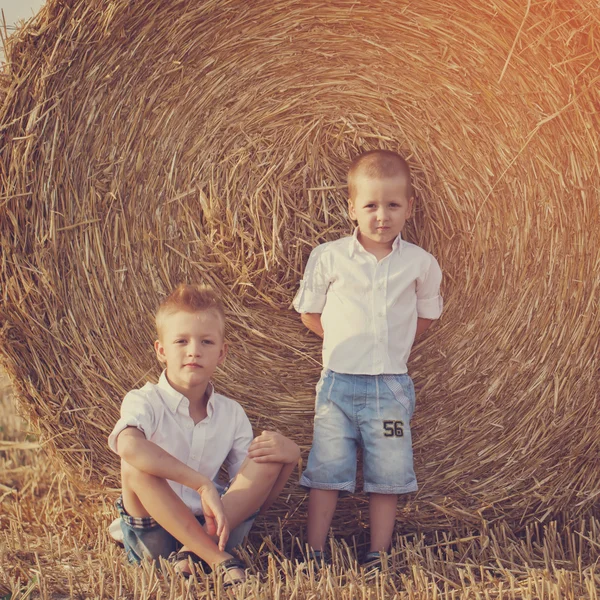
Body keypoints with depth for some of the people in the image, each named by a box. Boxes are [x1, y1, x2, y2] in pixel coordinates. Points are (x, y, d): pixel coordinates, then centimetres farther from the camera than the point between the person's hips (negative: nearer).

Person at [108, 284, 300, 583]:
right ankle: (221, 561, -28)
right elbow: (129, 445, -38)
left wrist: (287, 454, -16)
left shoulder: (231, 414, 4)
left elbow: (255, 500, 4)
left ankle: (190, 553, -24)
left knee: (271, 456, -12)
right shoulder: (144, 402, -11)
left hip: (210, 528, 4)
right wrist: (202, 483, -41)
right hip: (155, 534, -4)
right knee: (135, 468, -32)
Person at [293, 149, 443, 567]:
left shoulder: (421, 263, -1)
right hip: (338, 382, -1)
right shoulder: (328, 257, -3)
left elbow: (425, 318, 13)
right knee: (326, 471, 2)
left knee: (387, 475, 6)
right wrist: (347, 341, 3)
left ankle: (378, 556, 16)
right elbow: (309, 314, 8)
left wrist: (391, 343, 4)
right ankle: (315, 553, 10)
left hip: (391, 386, 1)